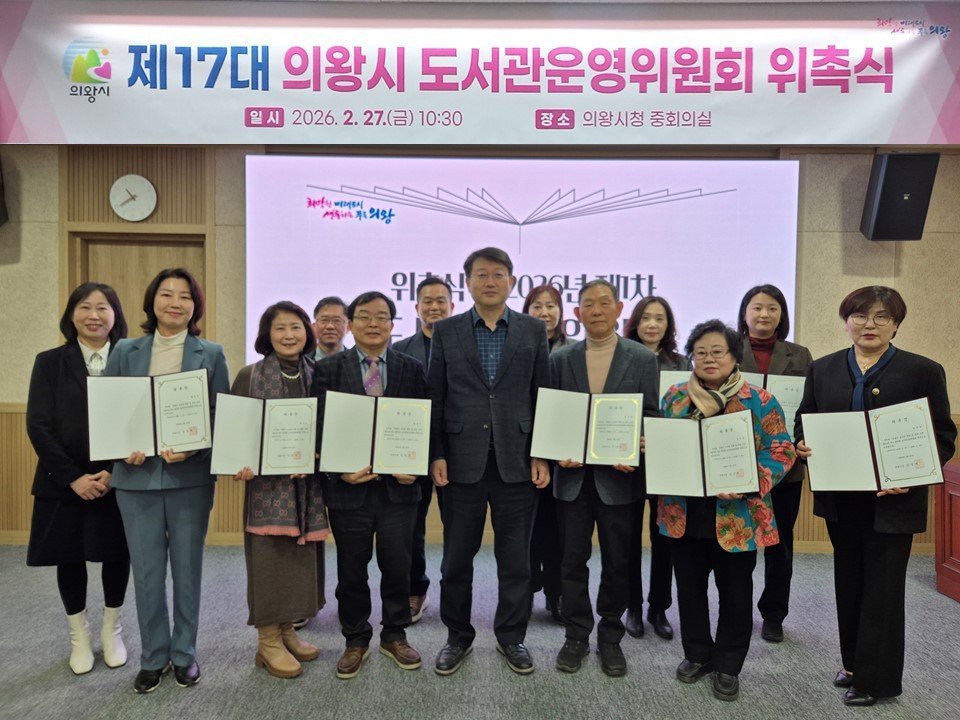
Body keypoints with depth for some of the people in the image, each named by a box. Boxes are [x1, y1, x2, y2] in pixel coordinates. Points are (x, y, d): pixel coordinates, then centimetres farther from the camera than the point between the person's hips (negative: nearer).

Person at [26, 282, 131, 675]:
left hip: (119, 481, 0)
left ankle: (112, 632, 31)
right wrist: (74, 477, -12)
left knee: (117, 554, 9)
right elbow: (38, 426, -4)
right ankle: (79, 637, 31)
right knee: (69, 557, 11)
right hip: (64, 482, 1)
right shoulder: (50, 363, 2)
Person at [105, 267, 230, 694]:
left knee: (187, 570, 10)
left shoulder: (211, 354, 2)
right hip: (137, 476, 1)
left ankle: (184, 653, 28)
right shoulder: (125, 352, 6)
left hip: (191, 477, -1)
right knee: (146, 573, 8)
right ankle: (153, 657, 26)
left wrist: (191, 448, -16)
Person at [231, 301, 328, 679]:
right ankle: (268, 641, 14)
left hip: (307, 482, 3)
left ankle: (287, 630, 27)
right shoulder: (250, 376, -1)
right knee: (268, 555, 0)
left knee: (300, 556, 10)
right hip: (266, 482, -3)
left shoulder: (318, 376, 6)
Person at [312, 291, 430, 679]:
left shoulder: (412, 368, 4)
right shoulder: (328, 369, 1)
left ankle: (395, 636, 31)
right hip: (348, 483, 0)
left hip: (399, 483, 1)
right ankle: (355, 640, 30)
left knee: (397, 565, 9)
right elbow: (320, 428, -2)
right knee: (351, 568, 11)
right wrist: (340, 471, -13)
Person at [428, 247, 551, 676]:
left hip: (516, 462, 0)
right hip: (462, 462, 0)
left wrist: (542, 456, -1)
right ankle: (458, 636, 30)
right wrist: (436, 456, -3)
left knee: (515, 558, 10)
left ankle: (511, 636, 30)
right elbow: (435, 398, 3)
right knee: (456, 558, 11)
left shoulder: (533, 331, 5)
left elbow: (543, 396, 4)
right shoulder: (446, 331, 4)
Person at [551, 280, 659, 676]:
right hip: (573, 475, 1)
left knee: (617, 562, 10)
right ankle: (577, 636, 26)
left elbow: (651, 417, 0)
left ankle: (610, 637, 29)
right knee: (573, 559, 9)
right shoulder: (560, 359, 5)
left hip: (619, 476, -1)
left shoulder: (643, 359, 1)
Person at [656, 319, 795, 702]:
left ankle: (728, 665, 30)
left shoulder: (759, 401, -6)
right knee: (689, 587, 15)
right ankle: (697, 654, 35)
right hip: (684, 514, 3)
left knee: (735, 592, 11)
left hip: (737, 517, -3)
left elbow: (781, 452, -7)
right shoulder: (675, 397, 4)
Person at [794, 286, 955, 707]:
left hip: (892, 499, -3)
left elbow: (943, 437, -4)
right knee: (849, 581, 16)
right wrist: (802, 444, -12)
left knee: (882, 586, 5)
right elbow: (804, 420, 10)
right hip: (840, 498, 4)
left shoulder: (923, 371, -3)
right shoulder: (823, 369, 6)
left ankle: (876, 679, 19)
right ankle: (853, 662, 32)